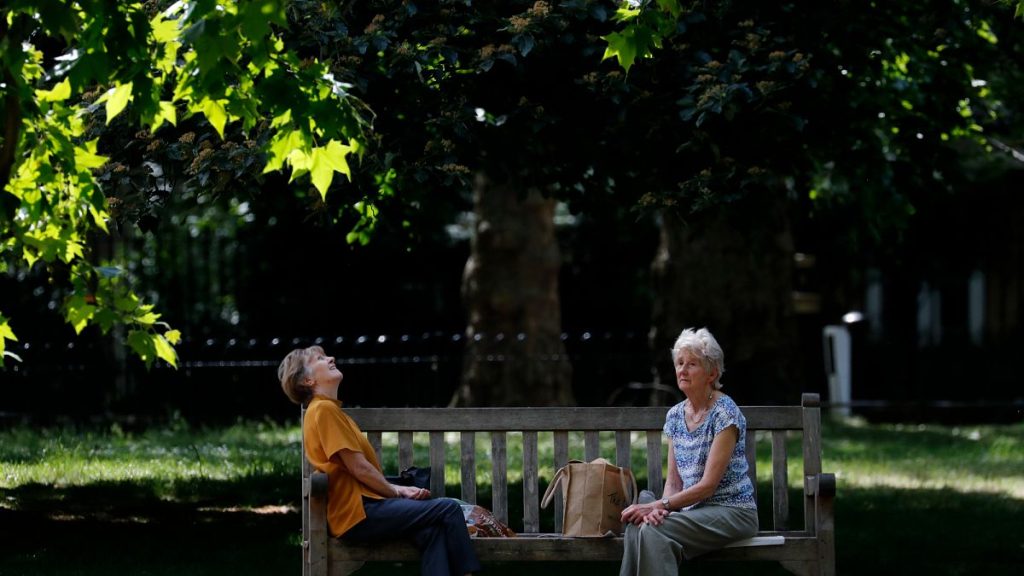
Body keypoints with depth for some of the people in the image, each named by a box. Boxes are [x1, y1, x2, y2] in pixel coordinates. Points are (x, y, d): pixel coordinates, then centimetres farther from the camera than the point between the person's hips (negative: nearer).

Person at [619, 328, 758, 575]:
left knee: (653, 532, -30)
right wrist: (660, 507, -12)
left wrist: (656, 505, -20)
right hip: (694, 508, 6)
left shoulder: (725, 413, -12)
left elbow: (708, 485, -17)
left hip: (732, 512, -6)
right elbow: (674, 481, 11)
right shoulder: (675, 415, 11)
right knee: (636, 525, -24)